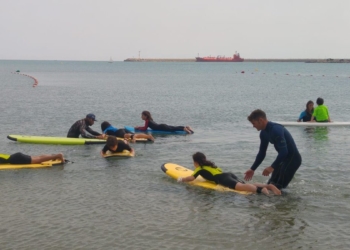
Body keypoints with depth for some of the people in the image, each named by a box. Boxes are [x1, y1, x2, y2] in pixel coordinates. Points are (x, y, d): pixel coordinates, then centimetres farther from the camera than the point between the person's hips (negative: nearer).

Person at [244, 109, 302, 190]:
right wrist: (252, 169, 13)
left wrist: (272, 167, -34)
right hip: (283, 158, 10)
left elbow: (284, 151, -32)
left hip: (292, 158, -10)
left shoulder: (276, 129, -25)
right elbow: (262, 153, 15)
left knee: (278, 187, -13)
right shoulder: (264, 133, 4)